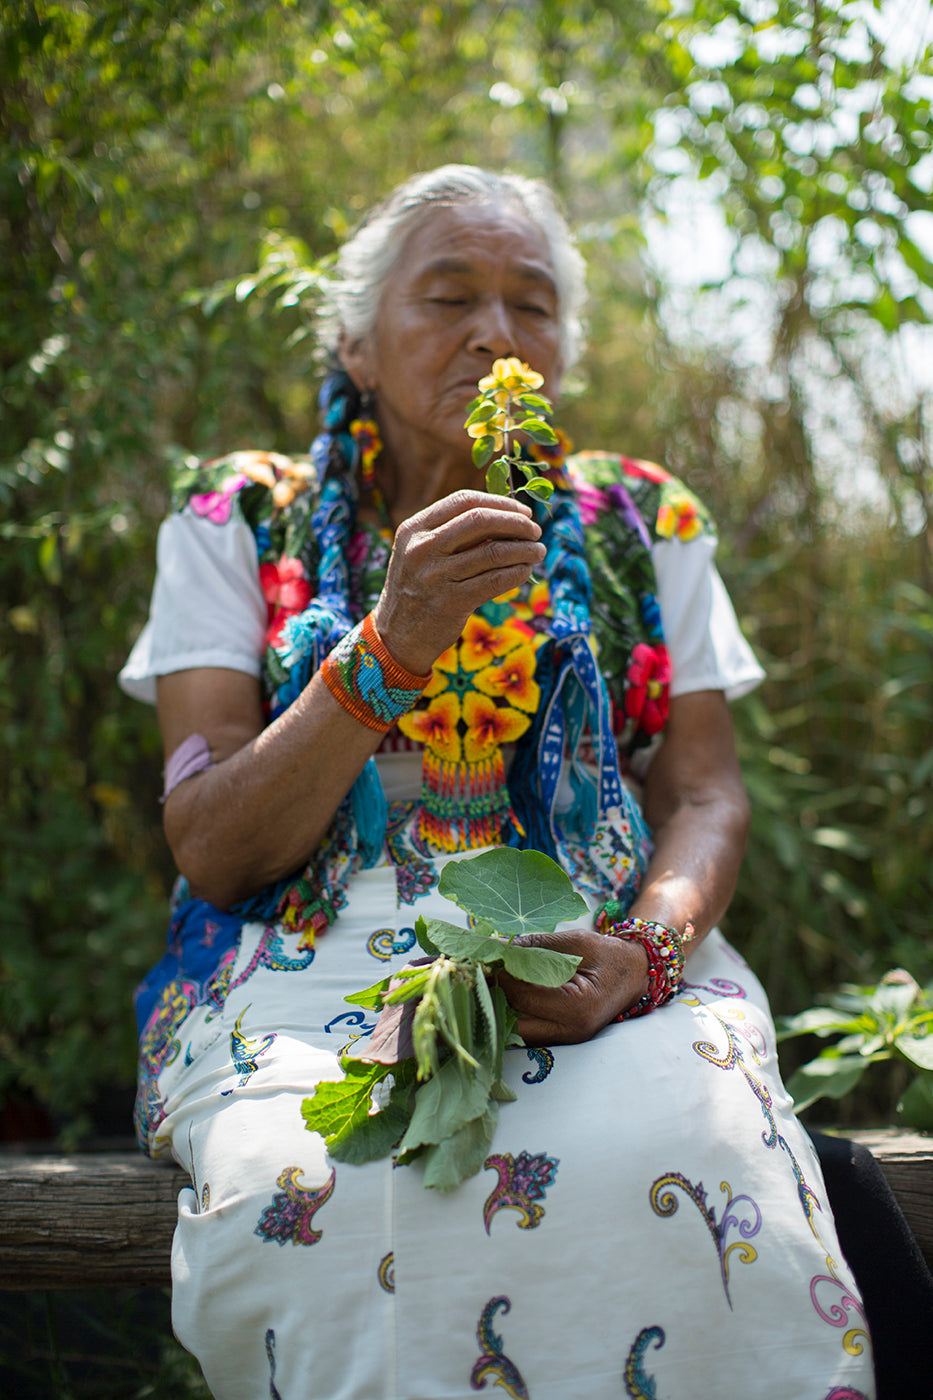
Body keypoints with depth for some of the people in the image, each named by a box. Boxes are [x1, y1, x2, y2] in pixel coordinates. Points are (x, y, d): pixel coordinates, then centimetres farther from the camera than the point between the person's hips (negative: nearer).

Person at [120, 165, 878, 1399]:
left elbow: (706, 795, 11)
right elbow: (210, 849, -2)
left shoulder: (641, 524, 14)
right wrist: (389, 649, -18)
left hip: (598, 964, 2)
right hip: (314, 965, -1)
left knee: (688, 1167, -31)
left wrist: (648, 950, -13)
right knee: (309, 1191, -35)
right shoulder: (241, 522, 8)